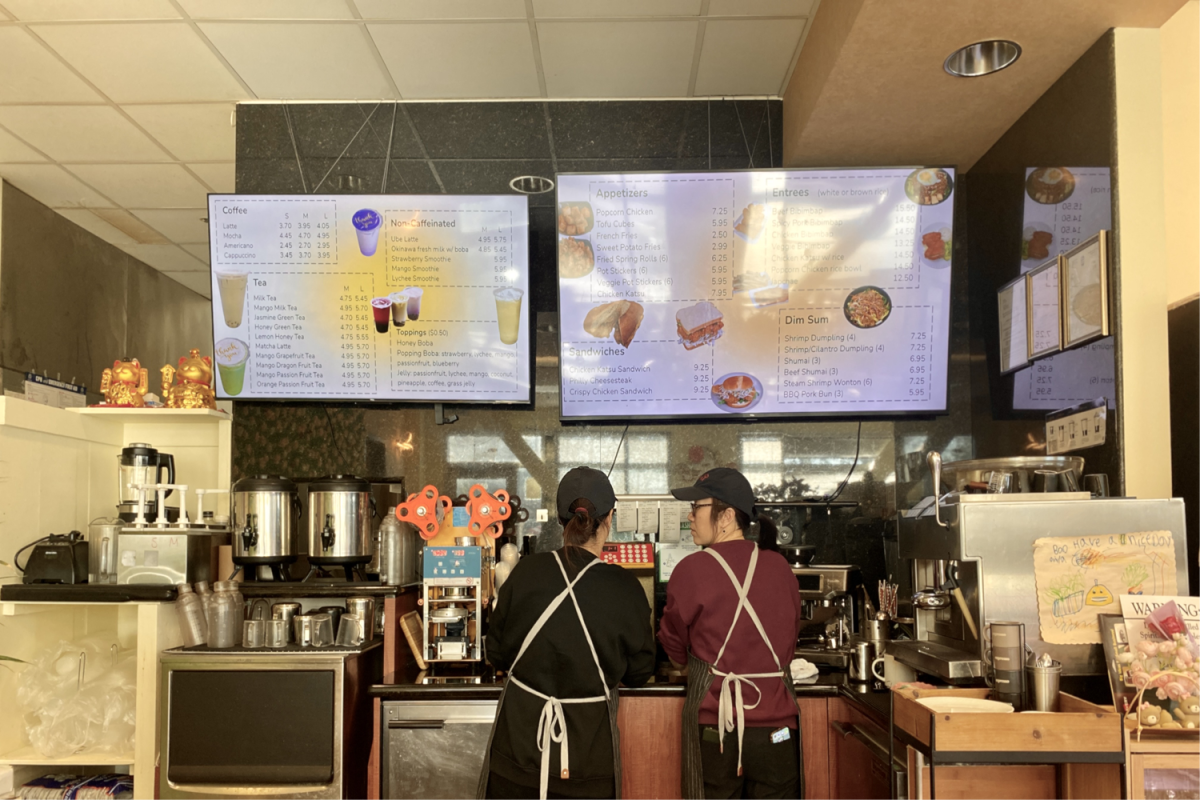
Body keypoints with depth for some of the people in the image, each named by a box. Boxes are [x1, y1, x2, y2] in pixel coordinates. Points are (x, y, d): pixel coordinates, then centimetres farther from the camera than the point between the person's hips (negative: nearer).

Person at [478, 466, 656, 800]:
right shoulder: (625, 589, -13)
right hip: (587, 754, -1)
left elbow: (498, 654, 1)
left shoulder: (527, 572, -11)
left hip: (519, 744, 1)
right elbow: (639, 672, -1)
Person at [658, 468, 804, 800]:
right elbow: (789, 642, 12)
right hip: (777, 726, 3)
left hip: (715, 726, -3)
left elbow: (675, 647, 4)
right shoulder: (780, 567, 0)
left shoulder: (692, 570, -10)